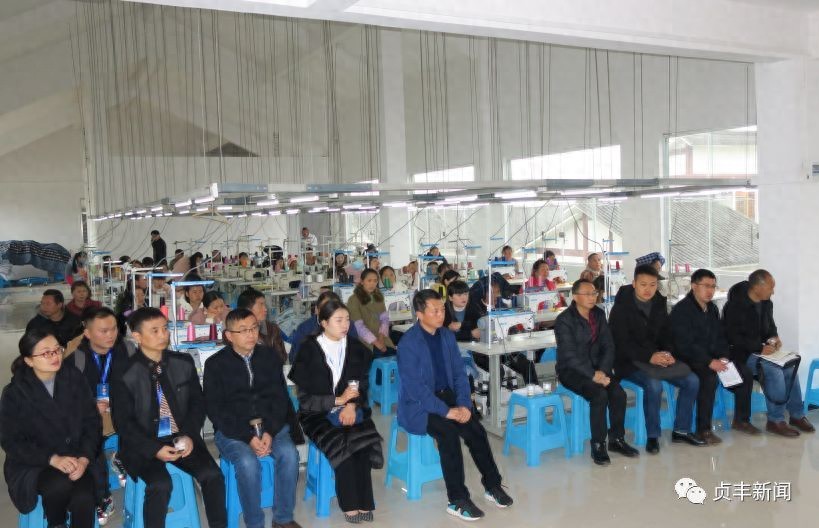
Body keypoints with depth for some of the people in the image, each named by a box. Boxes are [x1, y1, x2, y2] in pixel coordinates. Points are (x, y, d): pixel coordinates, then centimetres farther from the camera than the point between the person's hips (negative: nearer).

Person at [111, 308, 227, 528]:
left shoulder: (184, 363, 2)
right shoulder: (125, 376, -9)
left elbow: (197, 402, 7)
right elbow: (123, 422, -7)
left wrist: (189, 435, -9)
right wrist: (154, 449, -17)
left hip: (181, 439, 3)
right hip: (144, 444, -3)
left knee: (212, 474, -19)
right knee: (160, 484, -29)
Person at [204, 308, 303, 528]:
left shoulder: (270, 356, 9)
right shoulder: (215, 364, 1)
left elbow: (280, 397, 4)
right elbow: (215, 409, -5)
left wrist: (270, 431, -14)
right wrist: (248, 437, -17)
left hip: (271, 424, 2)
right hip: (232, 430, -2)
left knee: (289, 453, -27)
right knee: (248, 462, -32)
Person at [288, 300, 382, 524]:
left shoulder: (356, 348, 6)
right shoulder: (309, 350, -6)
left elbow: (362, 385, 6)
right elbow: (305, 397, -8)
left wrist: (351, 405, -14)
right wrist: (338, 400, -17)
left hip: (351, 409, 3)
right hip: (317, 413, -3)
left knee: (364, 441, -26)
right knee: (341, 444, -29)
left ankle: (363, 502, -16)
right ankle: (350, 505, -14)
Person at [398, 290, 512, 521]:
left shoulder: (447, 336, 5)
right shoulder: (408, 343, -16)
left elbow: (459, 373, 7)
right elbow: (414, 387, -21)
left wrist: (464, 404, -9)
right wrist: (446, 411, -25)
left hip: (447, 396, 6)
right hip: (417, 405, -6)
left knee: (476, 429, -17)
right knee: (448, 432, -30)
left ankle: (492, 485, 2)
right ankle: (457, 501, -21)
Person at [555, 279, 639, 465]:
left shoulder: (599, 314, 7)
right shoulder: (564, 320, -13)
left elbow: (608, 346, 4)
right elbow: (570, 355, -19)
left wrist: (603, 371, -12)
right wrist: (593, 375, -24)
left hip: (597, 367, 6)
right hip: (571, 370, -6)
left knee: (619, 393, -19)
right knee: (600, 395, -29)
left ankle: (617, 439, 1)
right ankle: (597, 446, -15)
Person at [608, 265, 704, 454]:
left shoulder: (659, 304, 7)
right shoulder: (621, 308, -11)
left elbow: (667, 334, 12)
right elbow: (622, 343, -16)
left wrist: (668, 352, -9)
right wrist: (649, 357, -26)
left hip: (656, 357, 6)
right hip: (629, 362, -6)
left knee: (692, 381, -8)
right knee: (654, 385, -32)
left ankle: (681, 430, 8)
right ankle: (652, 436, -14)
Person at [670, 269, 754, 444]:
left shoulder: (712, 308, 14)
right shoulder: (681, 310, -13)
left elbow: (721, 337, 17)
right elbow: (685, 345, -20)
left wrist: (723, 357, -3)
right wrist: (709, 362, -26)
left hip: (714, 358, 8)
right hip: (690, 360, -8)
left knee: (745, 373, -5)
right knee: (710, 377, -34)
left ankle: (741, 419, 10)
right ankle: (703, 429, -25)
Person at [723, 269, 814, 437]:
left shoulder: (766, 303, 6)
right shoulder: (736, 306, -19)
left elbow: (770, 326, 20)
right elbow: (733, 338, -22)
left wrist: (774, 337, -3)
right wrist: (760, 348, -26)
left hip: (760, 349, 8)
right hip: (741, 353, -8)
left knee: (790, 367, -11)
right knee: (773, 370, -27)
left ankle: (797, 415, 1)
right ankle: (775, 420, -17)